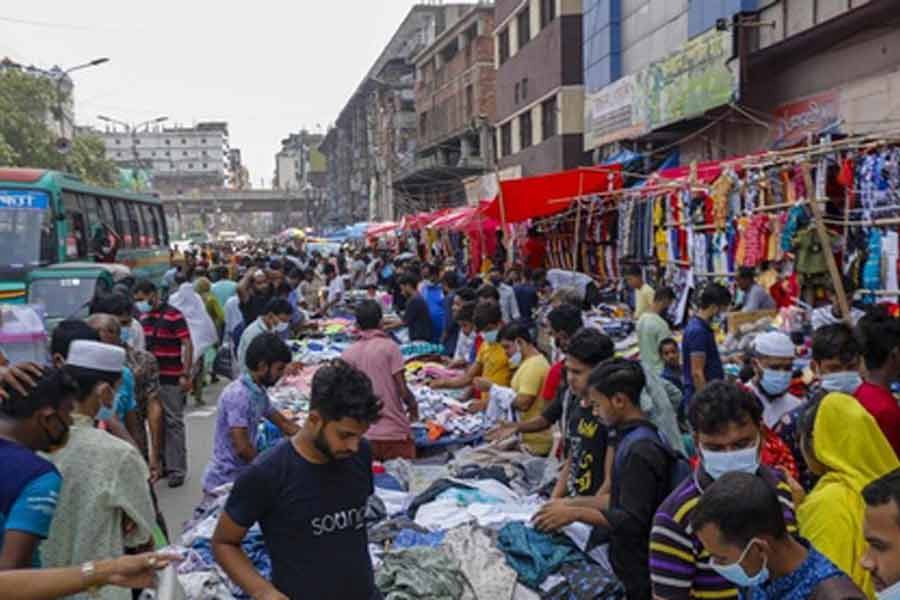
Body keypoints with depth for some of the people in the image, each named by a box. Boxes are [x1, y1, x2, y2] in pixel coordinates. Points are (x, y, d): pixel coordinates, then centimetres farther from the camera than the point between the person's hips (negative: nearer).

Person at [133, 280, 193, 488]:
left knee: (173, 423, -2)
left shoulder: (174, 315, -11)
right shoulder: (143, 317, 11)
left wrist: (185, 375, -18)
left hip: (171, 379, -7)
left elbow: (188, 346, -13)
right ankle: (161, 463, 23)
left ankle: (177, 469, 3)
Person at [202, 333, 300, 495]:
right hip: (225, 481, -8)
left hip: (241, 475, 8)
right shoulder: (238, 395, -22)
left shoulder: (259, 392, 5)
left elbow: (283, 423, 17)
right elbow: (242, 447, -24)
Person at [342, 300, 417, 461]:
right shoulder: (389, 346, -8)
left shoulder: (348, 353, 3)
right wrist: (413, 405, 10)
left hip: (364, 435, 4)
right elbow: (402, 389, -10)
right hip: (394, 432, -3)